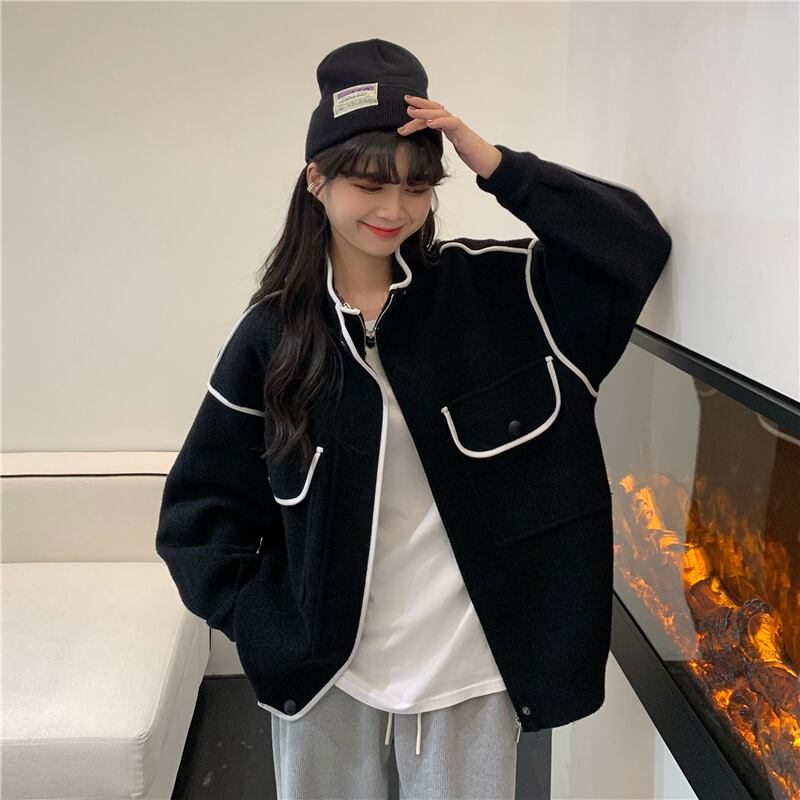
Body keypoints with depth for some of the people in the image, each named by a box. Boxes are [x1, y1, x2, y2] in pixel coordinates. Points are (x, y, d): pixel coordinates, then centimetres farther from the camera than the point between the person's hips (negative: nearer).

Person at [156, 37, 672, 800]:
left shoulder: (488, 288, -4)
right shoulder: (273, 332, -5)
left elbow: (638, 242, -12)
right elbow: (200, 507, 0)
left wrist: (497, 166, -17)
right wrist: (263, 624, -8)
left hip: (469, 664, 0)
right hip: (326, 667, 1)